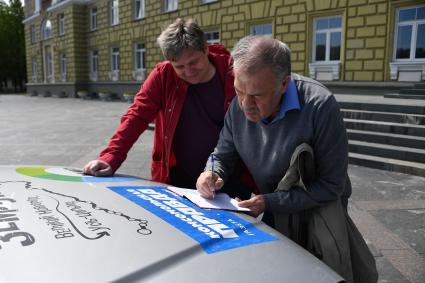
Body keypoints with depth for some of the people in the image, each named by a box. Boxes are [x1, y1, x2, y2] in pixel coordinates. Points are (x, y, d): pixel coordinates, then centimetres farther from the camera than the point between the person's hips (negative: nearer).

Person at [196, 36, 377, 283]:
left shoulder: (320, 105, -31)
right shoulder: (239, 106, -15)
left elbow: (332, 184, -27)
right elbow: (223, 156, -2)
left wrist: (270, 202, -30)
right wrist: (213, 174, -25)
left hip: (319, 214, -4)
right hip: (274, 215, 5)